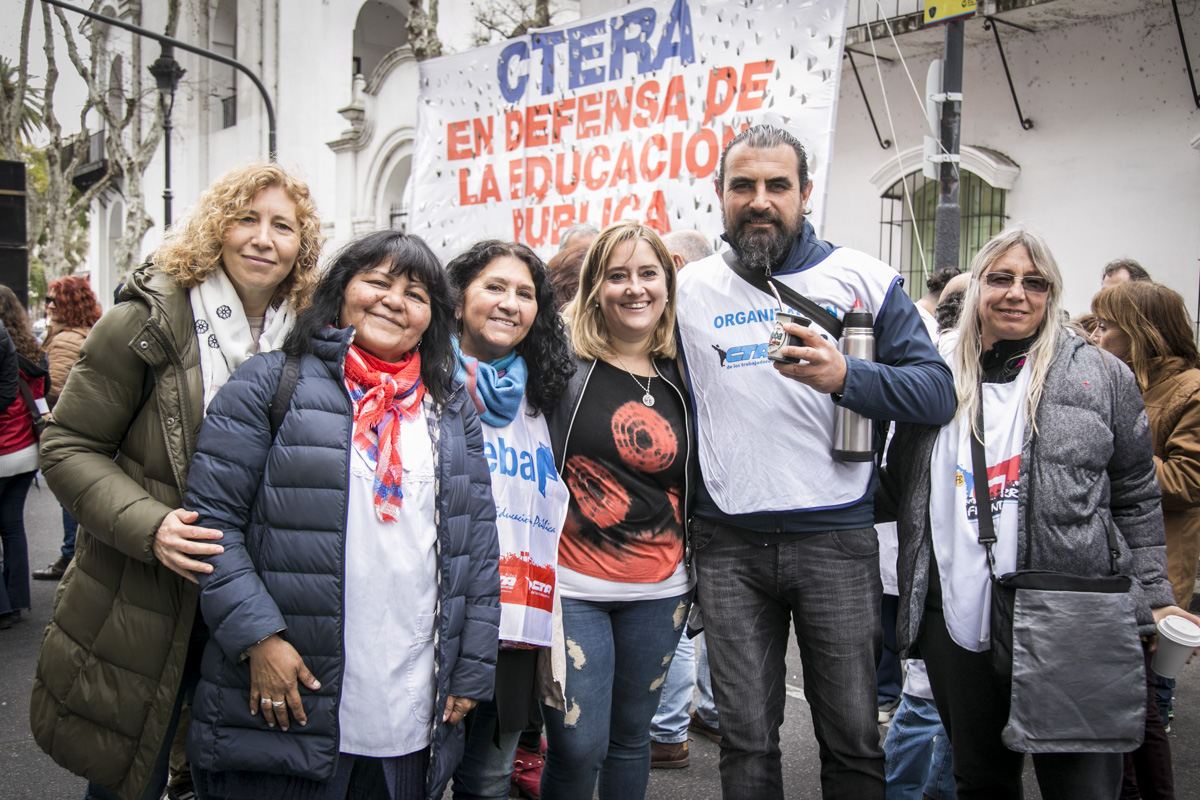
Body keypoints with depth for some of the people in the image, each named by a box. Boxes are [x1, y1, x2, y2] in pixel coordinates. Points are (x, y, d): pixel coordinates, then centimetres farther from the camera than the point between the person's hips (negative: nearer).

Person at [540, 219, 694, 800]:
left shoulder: (680, 378, 7)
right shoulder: (563, 363, -7)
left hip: (659, 592, 4)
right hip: (573, 588, -4)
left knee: (631, 735, 15)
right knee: (578, 748, 0)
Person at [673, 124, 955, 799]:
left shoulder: (864, 279, 2)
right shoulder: (689, 288, 8)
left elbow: (938, 392, -4)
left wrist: (845, 378, -22)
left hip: (836, 539, -1)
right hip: (728, 543, 2)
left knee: (854, 737, 8)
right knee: (747, 738, 11)